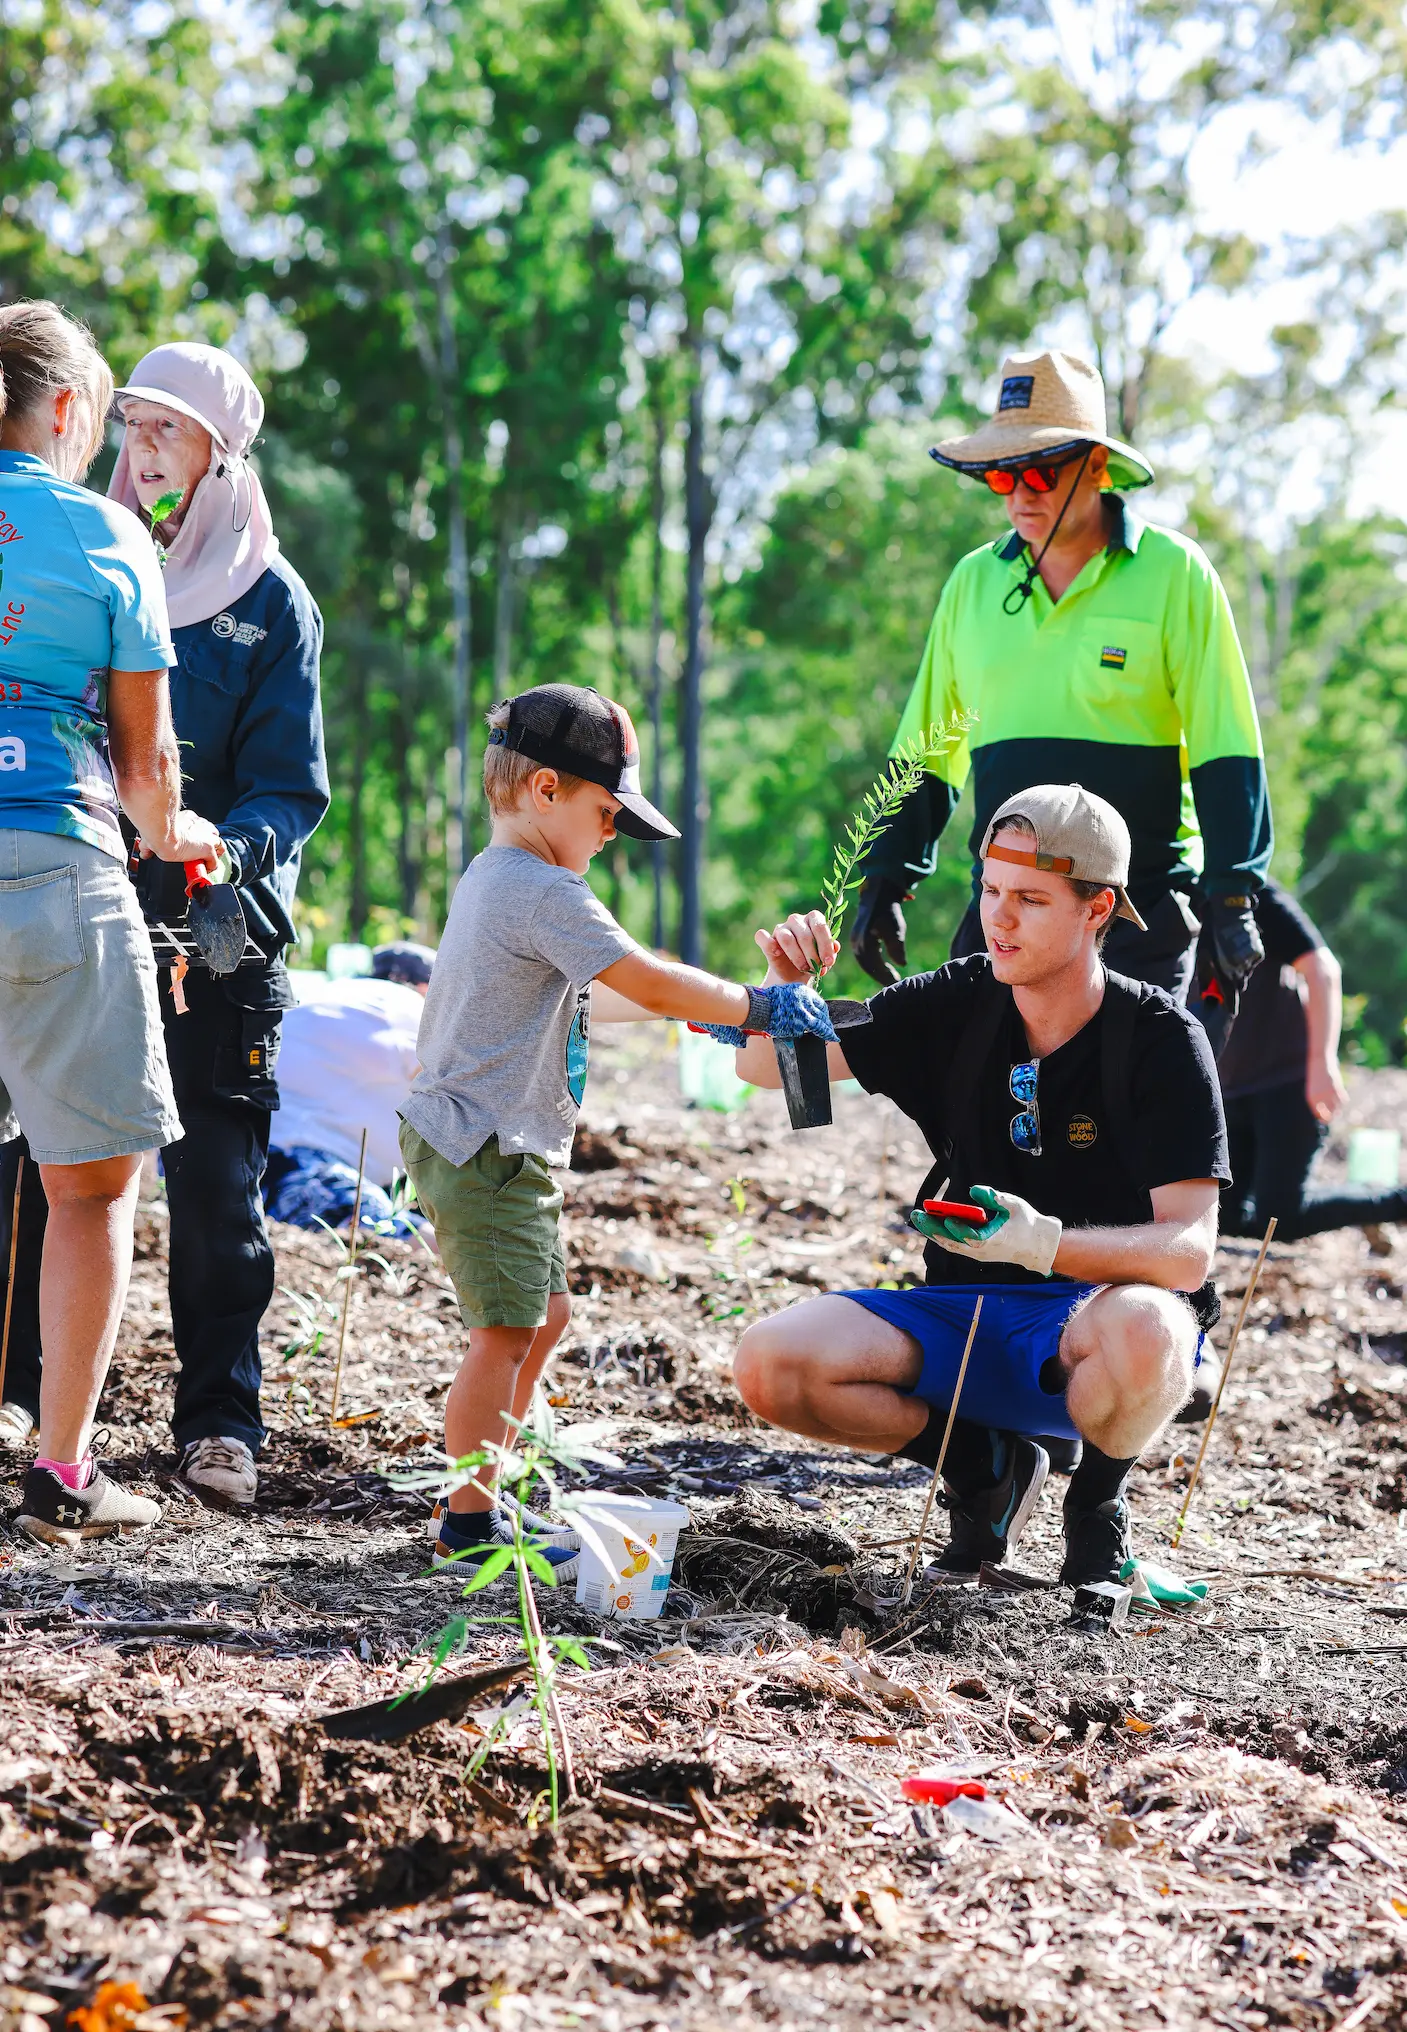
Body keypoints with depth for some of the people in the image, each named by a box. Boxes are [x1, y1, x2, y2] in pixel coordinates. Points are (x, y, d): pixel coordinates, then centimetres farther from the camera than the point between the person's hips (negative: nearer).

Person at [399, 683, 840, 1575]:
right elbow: (650, 982, -21)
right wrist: (757, 1008, -9)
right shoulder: (546, 892, -19)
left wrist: (699, 1010, 21)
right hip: (487, 1149, -11)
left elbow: (580, 997, 24)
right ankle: (470, 1524, -3)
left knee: (546, 1312, 18)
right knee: (508, 1329, -8)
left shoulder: (495, 881, 15)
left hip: (500, 1148, 11)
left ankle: (485, 1495, 25)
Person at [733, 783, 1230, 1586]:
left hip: (1102, 1311, -4)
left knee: (1143, 1329, -41)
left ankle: (1098, 1497, -4)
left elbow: (1190, 1250, -20)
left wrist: (1046, 1244, -37)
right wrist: (786, 987, -17)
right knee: (771, 1364, -19)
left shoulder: (1162, 1040, -12)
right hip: (966, 1319, 4)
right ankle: (988, 1463, 8)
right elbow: (768, 1068, 5)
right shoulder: (955, 1006, 0)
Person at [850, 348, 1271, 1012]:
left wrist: (1232, 901, -7)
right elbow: (926, 749, 18)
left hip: (1140, 907, -4)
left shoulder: (1173, 573, -1)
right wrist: (884, 881, 12)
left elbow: (1224, 749, -2)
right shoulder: (972, 582, 12)